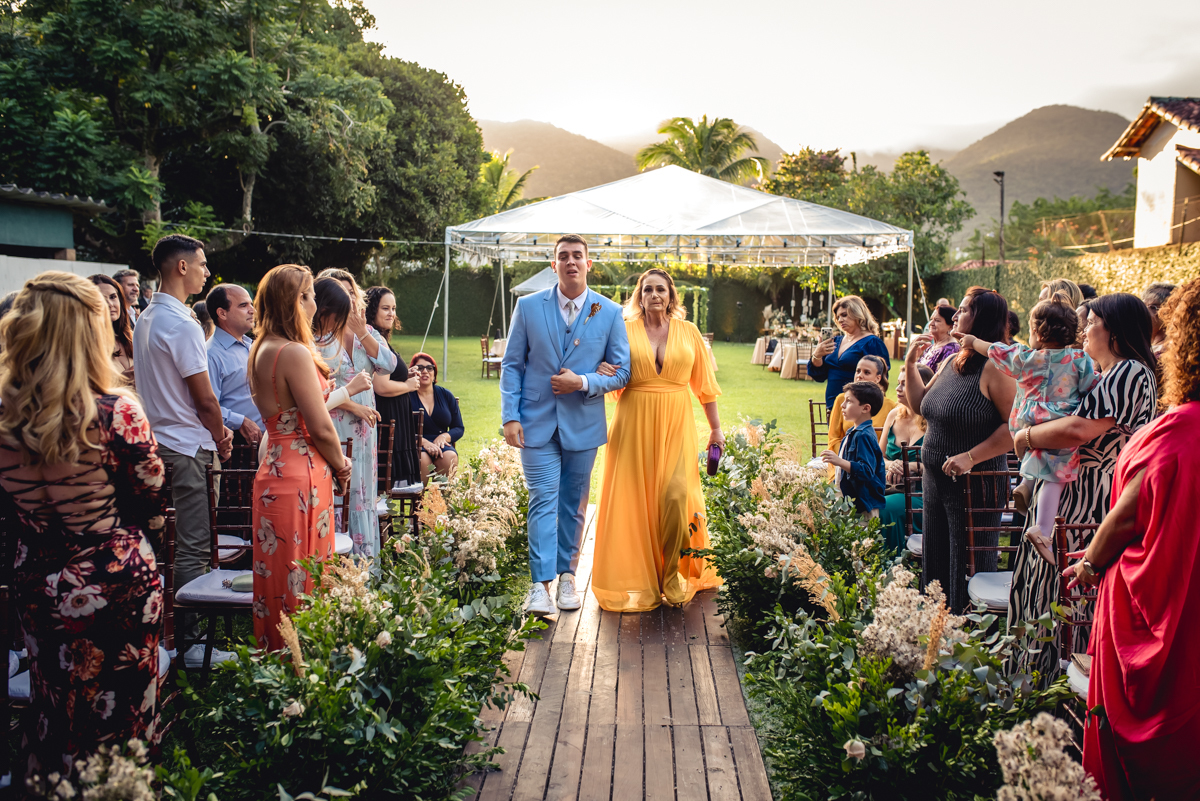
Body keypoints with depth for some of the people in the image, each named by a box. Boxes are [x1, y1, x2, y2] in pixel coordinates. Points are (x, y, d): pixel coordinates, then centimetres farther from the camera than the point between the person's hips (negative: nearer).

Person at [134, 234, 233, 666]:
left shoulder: (146, 318, 13)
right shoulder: (181, 324, -18)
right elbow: (205, 399, -16)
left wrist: (215, 430, 13)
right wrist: (221, 437, 1)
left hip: (159, 440, 10)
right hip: (188, 445, -10)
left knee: (171, 541, 18)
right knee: (193, 548, -4)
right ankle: (188, 642, 2)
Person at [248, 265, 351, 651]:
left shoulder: (261, 350, 11)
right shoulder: (294, 353, -17)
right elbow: (321, 428, -16)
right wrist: (341, 467, 0)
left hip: (274, 471, 9)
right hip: (302, 478, -9)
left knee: (278, 576, 17)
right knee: (302, 581, 0)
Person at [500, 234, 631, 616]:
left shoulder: (610, 313, 1)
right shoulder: (528, 307, 2)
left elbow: (622, 371, 3)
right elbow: (511, 365, 3)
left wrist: (583, 383, -13)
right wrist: (510, 416, -6)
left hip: (583, 424, 1)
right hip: (537, 423, -1)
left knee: (573, 504, 11)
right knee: (543, 500, -7)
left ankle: (566, 575, 25)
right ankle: (541, 584, -5)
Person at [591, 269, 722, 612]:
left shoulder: (688, 332, 8)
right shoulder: (624, 330, 6)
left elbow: (704, 383, 11)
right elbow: (612, 380, 12)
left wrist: (716, 429, 11)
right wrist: (603, 373, -12)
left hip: (675, 426, 0)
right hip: (634, 425, 0)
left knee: (676, 496, -11)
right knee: (635, 499, 0)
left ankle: (673, 575, 9)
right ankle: (638, 581, 13)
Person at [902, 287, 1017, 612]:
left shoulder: (995, 367, -16)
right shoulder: (951, 362, 10)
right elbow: (920, 406, 20)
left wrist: (970, 457, -23)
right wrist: (910, 363, 10)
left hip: (975, 485, -9)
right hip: (935, 480, 9)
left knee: (969, 570, 1)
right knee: (936, 565, 18)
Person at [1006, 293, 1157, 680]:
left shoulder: (1131, 373, -15)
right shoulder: (1105, 375, 18)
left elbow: (1079, 430, -25)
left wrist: (1025, 436, -11)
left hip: (1088, 505, -10)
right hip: (1069, 493, 10)